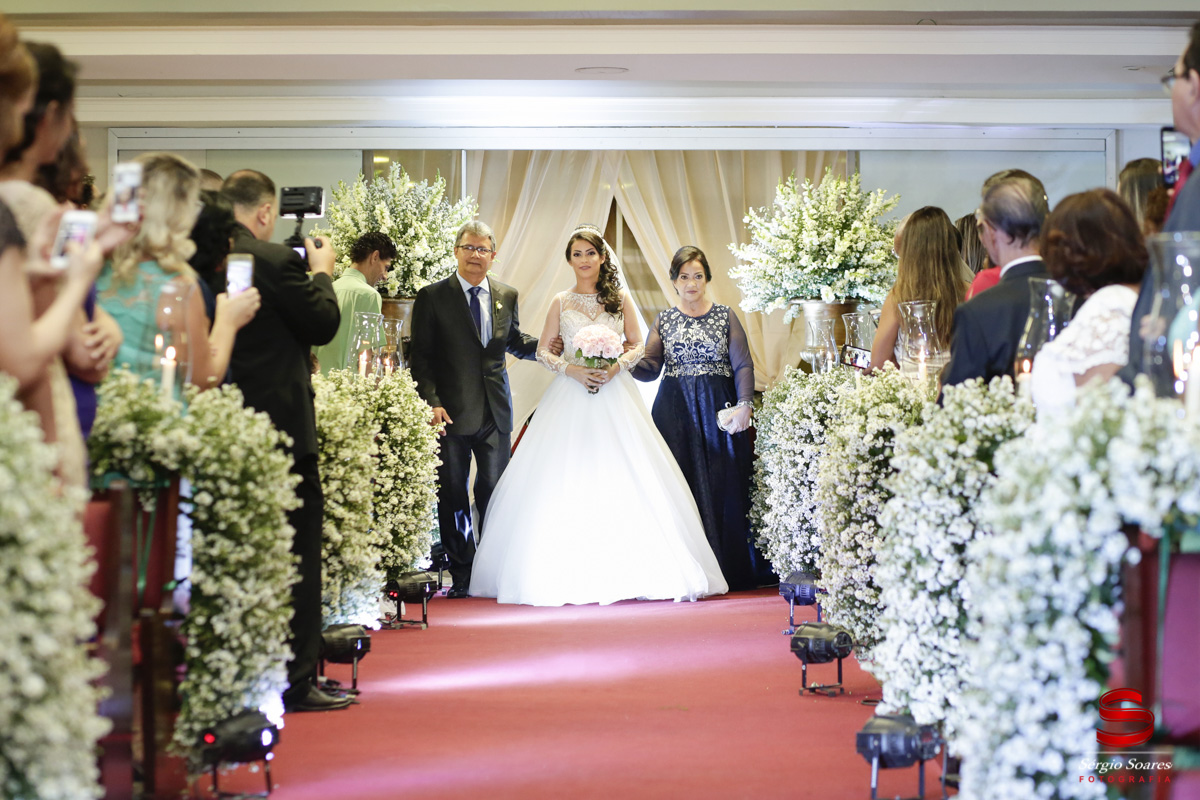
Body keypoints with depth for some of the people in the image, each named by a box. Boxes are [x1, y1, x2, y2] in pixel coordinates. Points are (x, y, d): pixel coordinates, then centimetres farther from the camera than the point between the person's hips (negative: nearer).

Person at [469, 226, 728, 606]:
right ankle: (571, 574, -2)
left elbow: (638, 345, 9)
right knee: (566, 484, -6)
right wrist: (572, 368, -10)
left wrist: (617, 366, -10)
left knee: (619, 481, -5)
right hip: (571, 395, 0)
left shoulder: (620, 298, 7)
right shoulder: (561, 302, 7)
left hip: (614, 393, 0)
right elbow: (542, 351, 7)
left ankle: (626, 572, -1)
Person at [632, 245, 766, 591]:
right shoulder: (664, 320, 12)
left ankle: (728, 570, 2)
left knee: (722, 487, -4)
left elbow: (743, 365, 1)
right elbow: (649, 367, 5)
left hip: (718, 409, -1)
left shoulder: (725, 316, 7)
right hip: (675, 413, 1)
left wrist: (744, 404, -12)